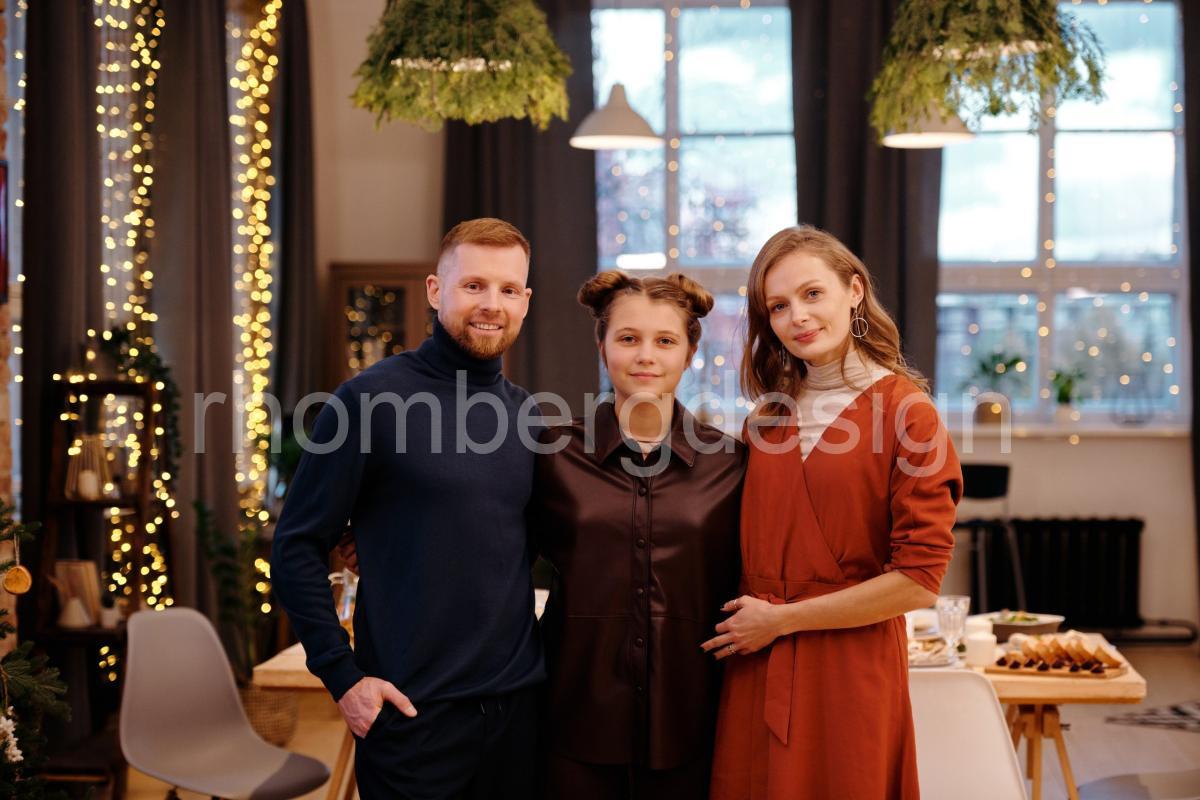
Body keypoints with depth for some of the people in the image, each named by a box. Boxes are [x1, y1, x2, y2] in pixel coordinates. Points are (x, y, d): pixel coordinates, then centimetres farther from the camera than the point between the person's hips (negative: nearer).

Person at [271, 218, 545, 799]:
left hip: (519, 704, 5)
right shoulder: (369, 400, -8)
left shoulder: (528, 414, 7)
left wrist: (551, 650, 8)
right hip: (414, 708, -5)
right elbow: (297, 549, -7)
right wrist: (342, 675, -12)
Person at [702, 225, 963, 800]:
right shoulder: (768, 418, 8)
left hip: (851, 667, -5)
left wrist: (782, 619, -10)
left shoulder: (905, 411, -9)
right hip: (756, 673, 5)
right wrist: (745, 621, 2)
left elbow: (919, 579, -14)